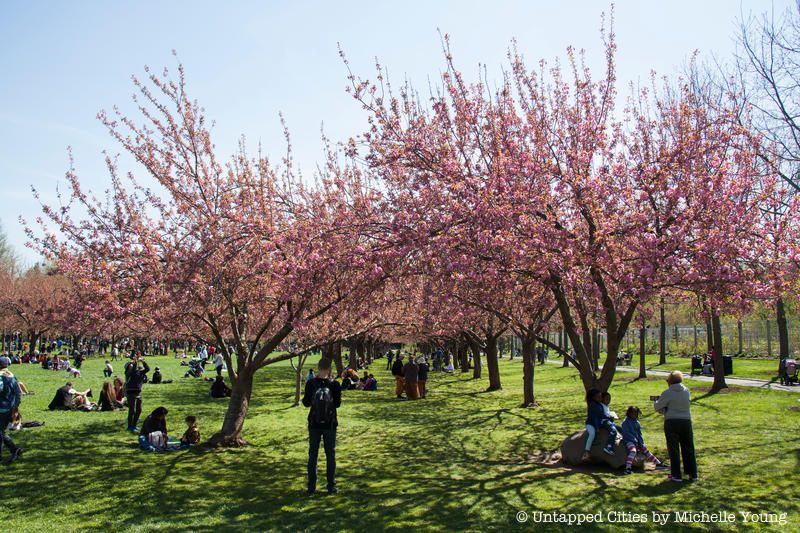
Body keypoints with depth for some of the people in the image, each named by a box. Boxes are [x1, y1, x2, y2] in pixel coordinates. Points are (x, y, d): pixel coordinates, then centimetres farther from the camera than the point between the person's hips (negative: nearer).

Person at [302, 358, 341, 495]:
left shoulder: (311, 383, -10)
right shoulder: (334, 384, -11)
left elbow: (306, 403, -3)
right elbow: (337, 404, -4)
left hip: (314, 424, 1)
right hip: (330, 425, 0)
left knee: (312, 454, 11)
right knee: (330, 455, 10)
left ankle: (311, 487, 14)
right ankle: (331, 486, 13)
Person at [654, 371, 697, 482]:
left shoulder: (667, 393, -11)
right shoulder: (686, 391, 3)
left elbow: (657, 407, -8)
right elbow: (688, 403, 15)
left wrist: (657, 401, 16)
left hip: (671, 422, -4)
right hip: (686, 421, 4)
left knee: (673, 449, 5)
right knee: (688, 449, 14)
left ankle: (676, 475, 7)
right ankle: (693, 474, 20)